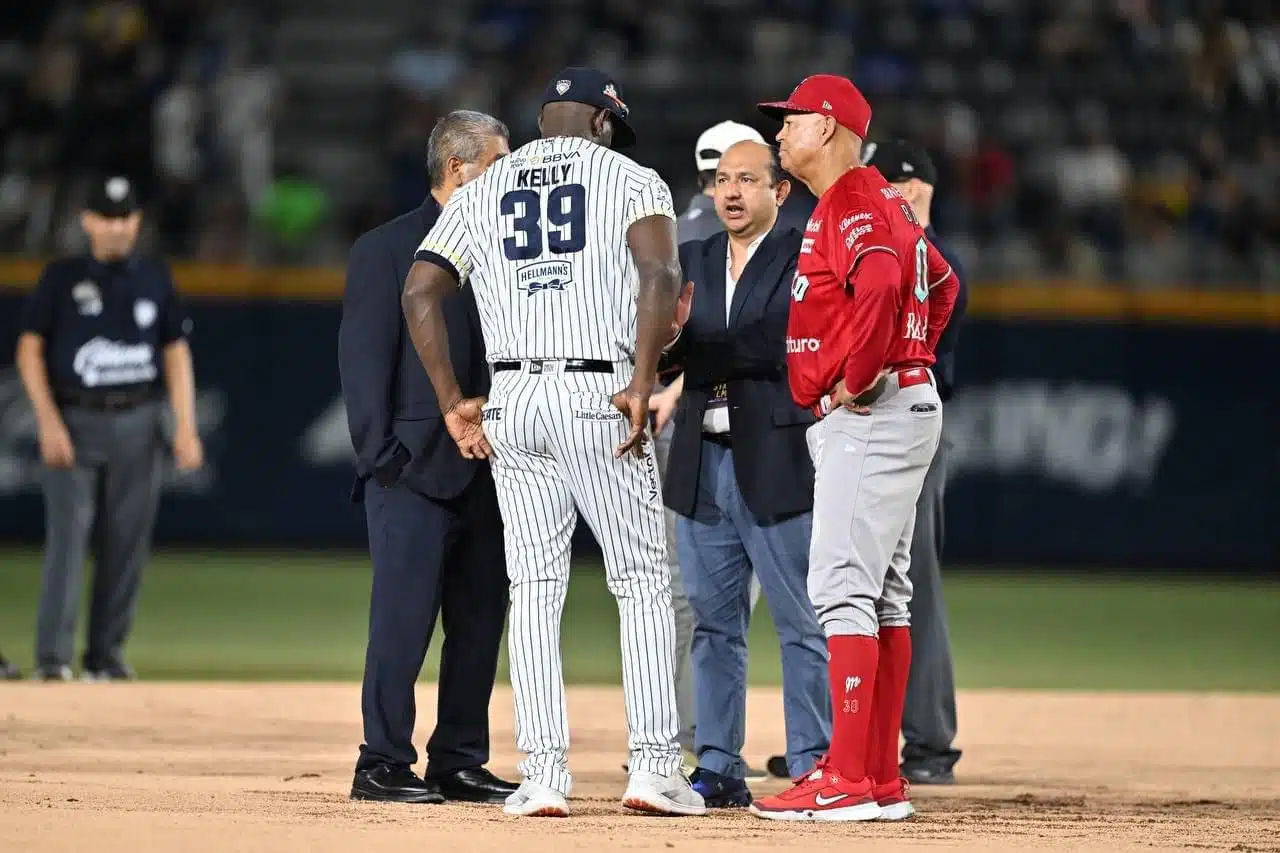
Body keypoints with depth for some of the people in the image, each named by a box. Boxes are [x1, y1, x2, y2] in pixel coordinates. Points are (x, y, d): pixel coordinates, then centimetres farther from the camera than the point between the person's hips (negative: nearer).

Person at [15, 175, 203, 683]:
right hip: (74, 420, -3)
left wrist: (185, 427, 0)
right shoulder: (63, 277, 1)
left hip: (138, 425, 3)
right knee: (68, 533, -11)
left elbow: (176, 352, 9)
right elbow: (30, 348, 1)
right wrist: (48, 421, -10)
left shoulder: (154, 279, 9)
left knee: (127, 543, 2)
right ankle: (52, 656, -13)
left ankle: (106, 656, 9)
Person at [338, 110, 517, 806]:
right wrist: (379, 455, -14)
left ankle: (459, 763, 15)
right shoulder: (386, 250, -3)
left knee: (481, 621, 8)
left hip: (483, 473, 7)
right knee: (404, 617, -8)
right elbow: (364, 359, -7)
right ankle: (382, 766, -4)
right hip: (416, 467, -7)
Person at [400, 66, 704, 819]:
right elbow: (660, 274, -15)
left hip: (512, 404, 3)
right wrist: (642, 383, -14)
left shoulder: (483, 192, 14)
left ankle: (544, 773, 1)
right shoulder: (630, 178, 4)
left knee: (535, 590, 7)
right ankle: (655, 765, -1)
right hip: (598, 396, -3)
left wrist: (453, 401, 7)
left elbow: (420, 290, 4)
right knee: (644, 582, 5)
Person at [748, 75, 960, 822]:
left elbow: (880, 287, -31)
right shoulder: (878, 203, 20)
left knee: (843, 586, -15)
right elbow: (942, 285, 31)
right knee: (883, 593, 10)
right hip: (900, 407, 11)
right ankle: (881, 780, 13)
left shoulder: (855, 204, -13)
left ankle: (849, 781, -19)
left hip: (870, 416, -11)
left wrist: (855, 379, -23)